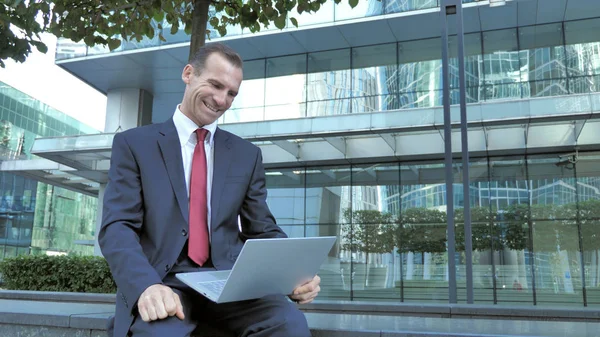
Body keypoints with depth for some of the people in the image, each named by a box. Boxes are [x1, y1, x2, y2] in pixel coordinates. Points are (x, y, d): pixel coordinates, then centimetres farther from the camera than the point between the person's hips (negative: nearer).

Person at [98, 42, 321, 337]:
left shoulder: (247, 154, 14)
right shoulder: (134, 144, 6)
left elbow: (262, 230, 13)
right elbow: (117, 227, -4)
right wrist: (147, 286, -24)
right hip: (162, 281, -2)